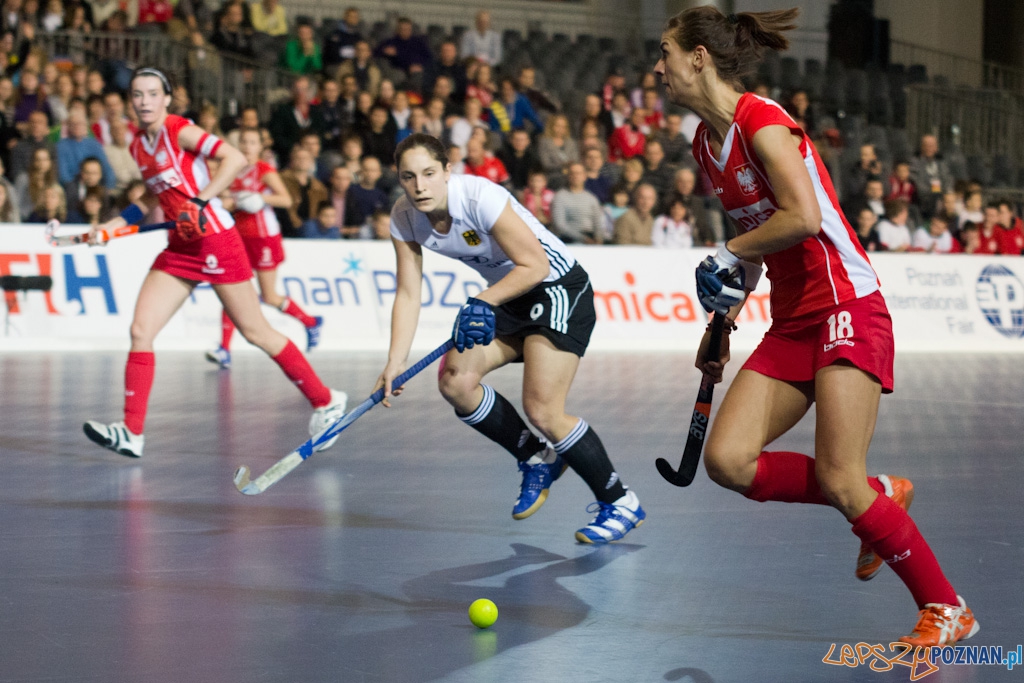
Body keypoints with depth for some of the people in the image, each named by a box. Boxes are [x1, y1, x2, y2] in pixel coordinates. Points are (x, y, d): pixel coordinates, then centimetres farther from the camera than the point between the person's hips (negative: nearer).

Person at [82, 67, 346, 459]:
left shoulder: (180, 131, -11)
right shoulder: (139, 146, 11)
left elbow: (234, 158, -22)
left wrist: (200, 200, -26)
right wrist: (111, 226, 17)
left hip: (216, 241, -7)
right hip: (179, 249, 7)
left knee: (255, 332, 0)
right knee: (140, 331, -5)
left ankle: (325, 401, 15)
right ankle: (132, 434, -5)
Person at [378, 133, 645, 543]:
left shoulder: (480, 197, -28)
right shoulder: (404, 218, -8)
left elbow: (534, 265, -24)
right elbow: (408, 295, -5)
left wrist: (482, 302, -34)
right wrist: (395, 363, -14)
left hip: (560, 288, -7)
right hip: (507, 298, 8)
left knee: (542, 410, -18)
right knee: (454, 380, -10)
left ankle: (621, 504, -2)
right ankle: (537, 458, 12)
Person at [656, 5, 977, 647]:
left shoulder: (761, 120, -13)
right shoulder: (707, 142, 14)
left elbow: (802, 218, -24)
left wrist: (726, 255, -11)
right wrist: (723, 321, 19)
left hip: (847, 308, -8)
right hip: (791, 321, 9)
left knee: (839, 480, -14)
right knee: (727, 460, -7)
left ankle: (946, 608, 2)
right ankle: (878, 496, 11)